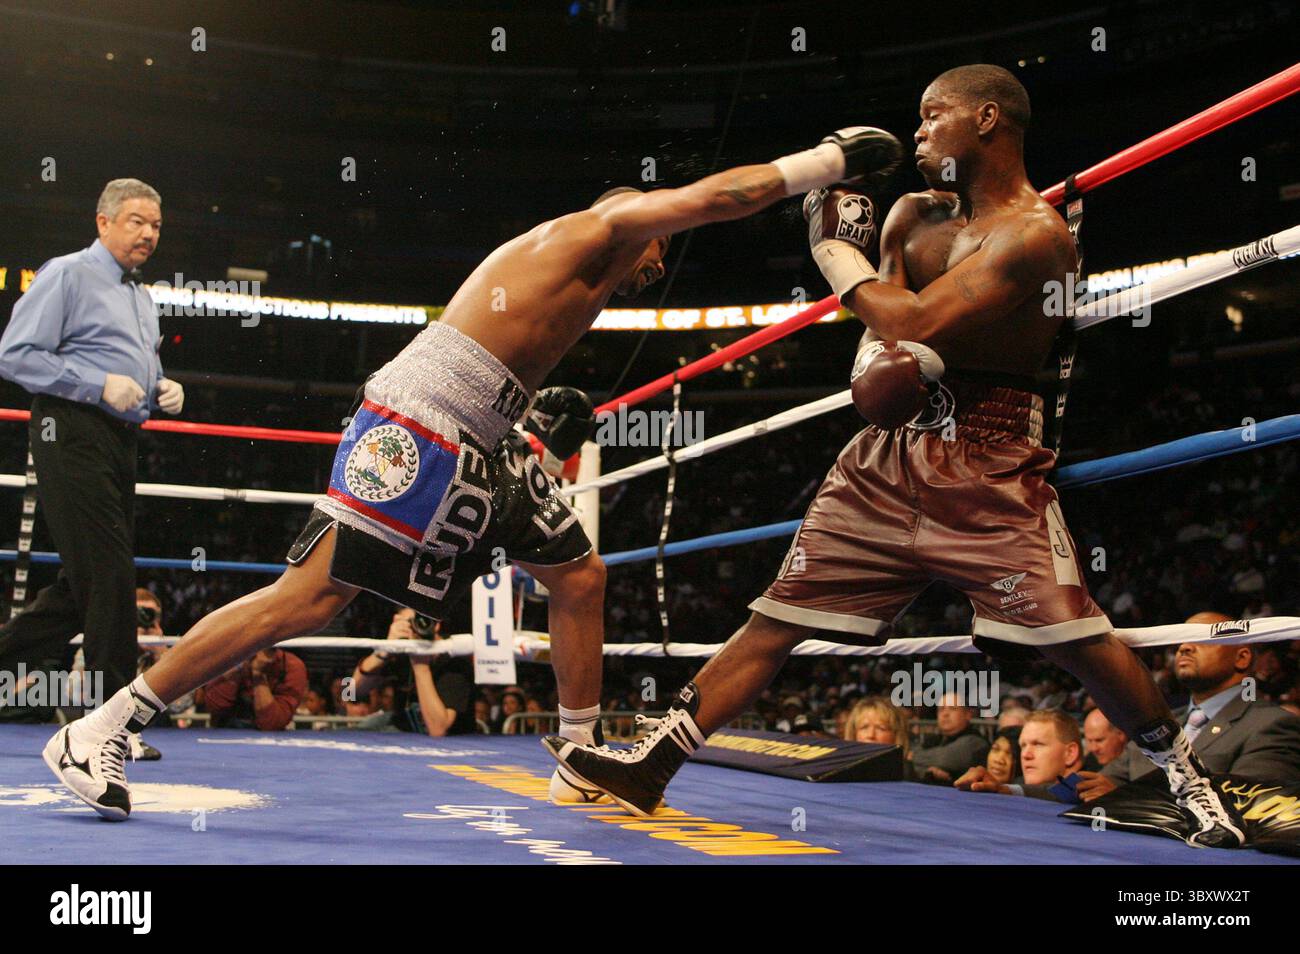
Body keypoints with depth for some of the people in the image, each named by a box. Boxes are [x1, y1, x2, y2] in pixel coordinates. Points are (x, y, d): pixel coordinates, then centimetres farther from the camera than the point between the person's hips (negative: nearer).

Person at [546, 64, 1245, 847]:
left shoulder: (1036, 233, -10)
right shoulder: (913, 216, 14)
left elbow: (917, 323, -20)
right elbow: (883, 332, 9)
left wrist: (833, 248, -6)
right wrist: (881, 365, -17)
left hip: (990, 467, -6)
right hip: (891, 452, 6)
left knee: (1077, 638, -10)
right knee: (777, 618, 3)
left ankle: (1191, 781, 14)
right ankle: (652, 766, 8)